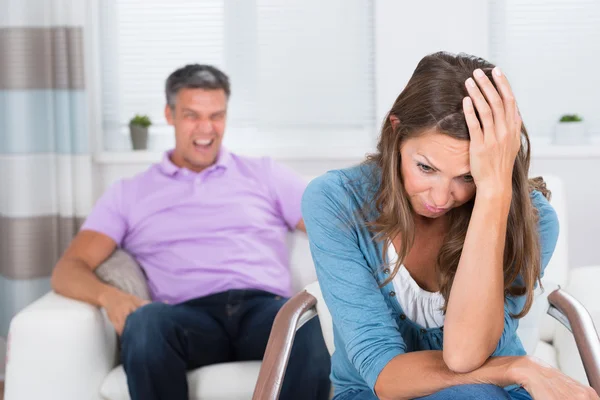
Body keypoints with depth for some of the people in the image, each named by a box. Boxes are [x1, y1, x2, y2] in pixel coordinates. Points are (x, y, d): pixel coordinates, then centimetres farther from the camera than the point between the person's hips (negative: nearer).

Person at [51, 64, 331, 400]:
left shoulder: (264, 174, 25)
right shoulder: (129, 194, 23)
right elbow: (69, 269, 13)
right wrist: (108, 295, -11)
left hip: (266, 308, 0)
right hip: (190, 317, 0)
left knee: (307, 327, -37)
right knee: (145, 321, -37)